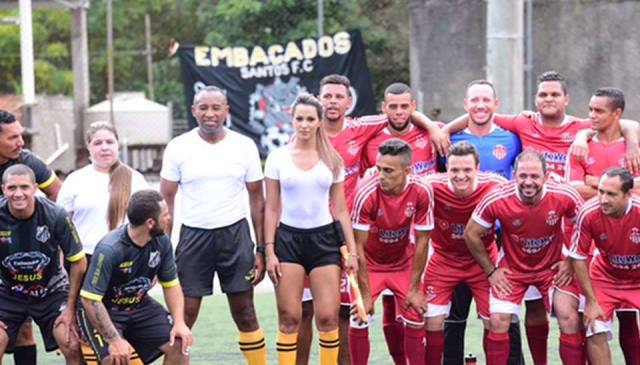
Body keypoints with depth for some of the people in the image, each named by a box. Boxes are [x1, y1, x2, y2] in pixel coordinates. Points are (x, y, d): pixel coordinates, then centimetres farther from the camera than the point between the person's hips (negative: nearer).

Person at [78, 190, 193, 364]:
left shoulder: (161, 242, -12)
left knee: (179, 344, -8)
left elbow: (171, 284, 2)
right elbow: (90, 300, -29)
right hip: (104, 310, -6)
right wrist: (114, 339, -31)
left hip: (139, 306, 6)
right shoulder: (109, 249, -30)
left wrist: (179, 323, -12)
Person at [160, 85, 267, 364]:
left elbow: (257, 199, 6)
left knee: (245, 314, 4)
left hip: (235, 234, 1)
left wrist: (261, 250, 2)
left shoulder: (244, 146, 1)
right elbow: (165, 201, 3)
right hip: (194, 236, -1)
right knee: (183, 317, -2)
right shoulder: (178, 147, -1)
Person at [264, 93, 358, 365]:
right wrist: (269, 250, -3)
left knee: (328, 316, -6)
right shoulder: (278, 158, 3)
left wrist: (352, 250, 3)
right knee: (289, 317, -4)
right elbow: (272, 209, 4)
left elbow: (340, 209, 9)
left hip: (324, 239, 1)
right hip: (289, 238, -1)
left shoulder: (332, 159, 6)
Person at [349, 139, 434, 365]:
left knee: (415, 319, -3)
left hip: (403, 261, 2)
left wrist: (414, 289, -10)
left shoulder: (422, 192, -24)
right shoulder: (366, 193, -30)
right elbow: (358, 247, -22)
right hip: (370, 263, -2)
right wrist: (365, 294, -21)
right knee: (359, 320, -11)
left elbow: (422, 241, -13)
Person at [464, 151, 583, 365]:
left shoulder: (565, 196, -24)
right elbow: (471, 234, -11)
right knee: (498, 322, -7)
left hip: (553, 267, 0)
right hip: (512, 269, 0)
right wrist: (490, 271, -6)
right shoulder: (497, 200, -26)